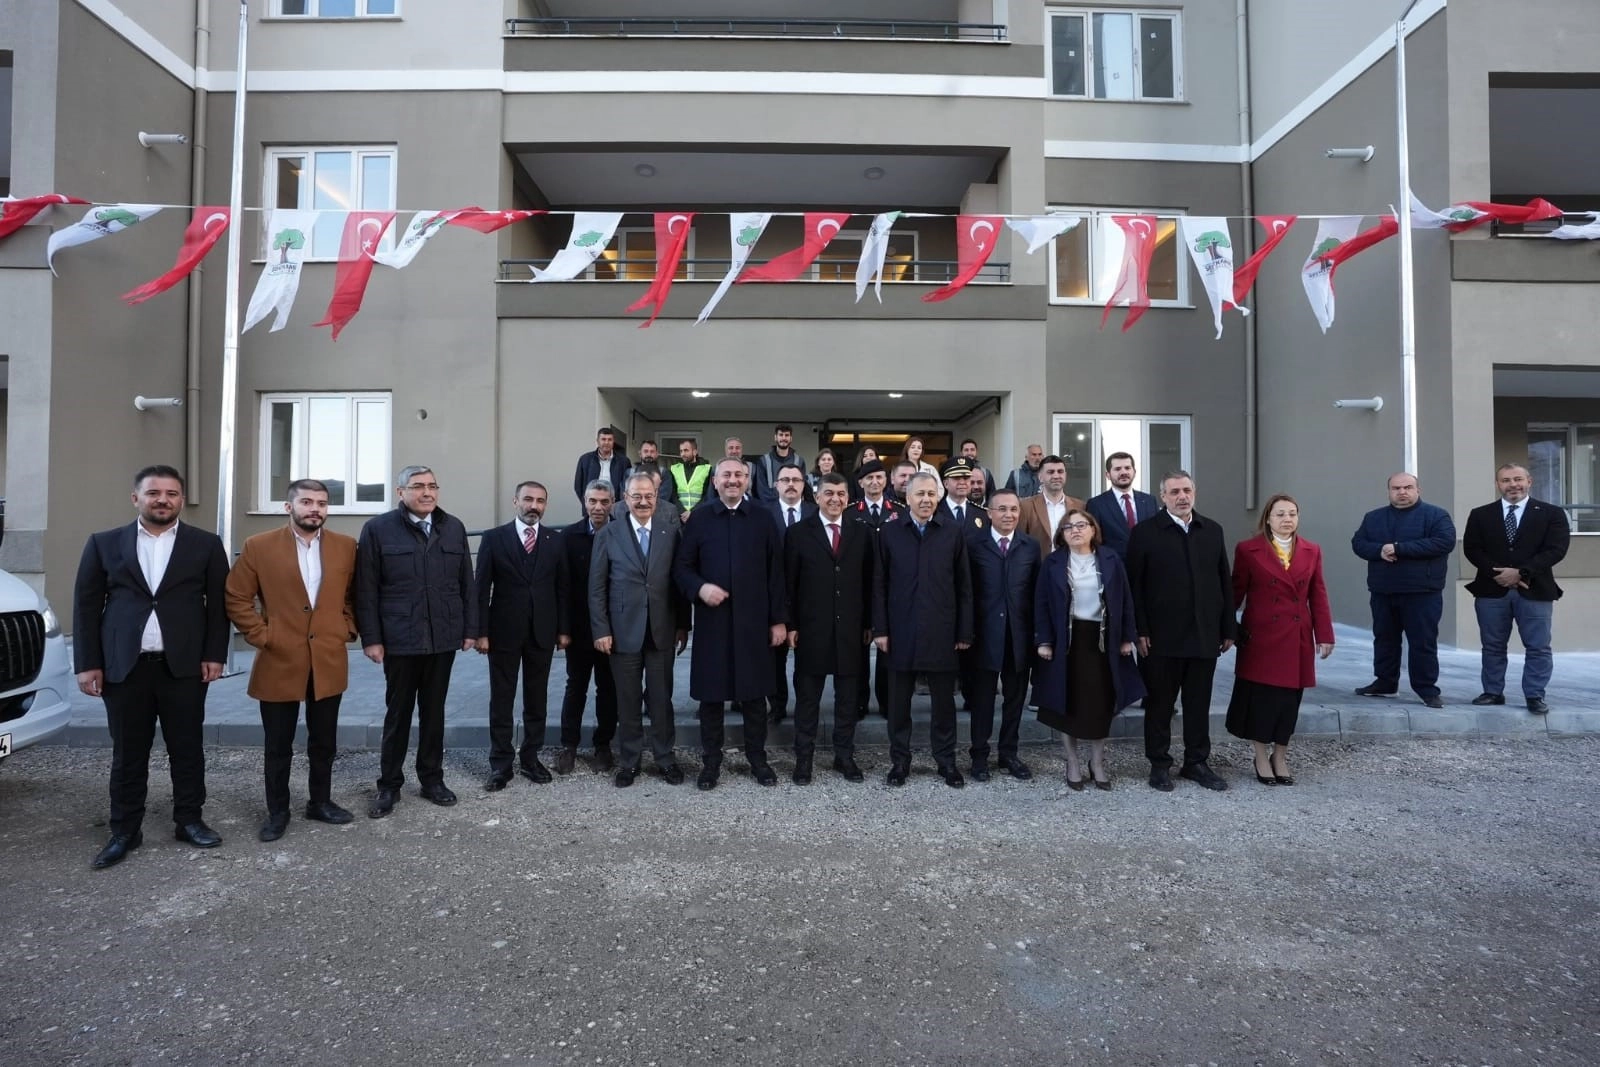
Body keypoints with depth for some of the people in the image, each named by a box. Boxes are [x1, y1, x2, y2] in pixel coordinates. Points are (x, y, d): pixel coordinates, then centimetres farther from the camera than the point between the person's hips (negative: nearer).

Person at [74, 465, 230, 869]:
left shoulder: (206, 545, 4)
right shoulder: (104, 543, 6)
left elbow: (219, 603, 3)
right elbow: (86, 605, 5)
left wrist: (215, 654, -4)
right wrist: (87, 663, -1)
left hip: (184, 666, -1)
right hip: (123, 667, 1)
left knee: (187, 749, 8)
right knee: (128, 754, 9)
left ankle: (189, 821, 21)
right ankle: (125, 832, 22)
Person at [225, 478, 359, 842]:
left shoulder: (345, 546, 3)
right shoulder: (258, 547, -5)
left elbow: (354, 594, 13)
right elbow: (236, 599, 0)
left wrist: (348, 630, 2)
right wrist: (260, 636, -6)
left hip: (329, 662, 2)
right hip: (279, 663, -2)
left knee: (324, 741, 13)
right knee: (277, 745, 10)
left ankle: (321, 802, 30)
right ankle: (277, 811, 25)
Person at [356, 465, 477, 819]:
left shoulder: (454, 528, 6)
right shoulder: (378, 529, -3)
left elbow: (466, 583, 8)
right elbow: (366, 589, -4)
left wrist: (470, 628, 6)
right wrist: (371, 638, -7)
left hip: (443, 638, 3)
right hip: (399, 640, -2)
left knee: (434, 711, 13)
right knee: (398, 713, 10)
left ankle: (432, 778, 26)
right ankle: (389, 784, 23)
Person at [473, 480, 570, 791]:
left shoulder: (555, 541, 4)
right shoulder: (494, 538, -1)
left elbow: (563, 588, 4)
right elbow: (481, 588, -3)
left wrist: (564, 629, 0)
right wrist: (480, 631, -8)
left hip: (542, 631, 2)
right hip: (504, 631, -2)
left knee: (537, 699, 10)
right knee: (501, 700, 6)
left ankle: (531, 757, 22)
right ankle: (500, 763, 16)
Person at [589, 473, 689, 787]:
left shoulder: (672, 532, 3)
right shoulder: (608, 534, 0)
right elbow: (597, 586, -1)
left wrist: (683, 624, 2)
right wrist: (601, 629, -6)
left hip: (662, 629, 1)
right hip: (623, 629, -1)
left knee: (661, 697, 9)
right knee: (627, 700, 9)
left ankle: (665, 758, 24)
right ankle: (628, 761, 23)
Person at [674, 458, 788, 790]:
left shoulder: (763, 521, 6)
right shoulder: (699, 520, 4)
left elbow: (775, 573, 4)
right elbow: (681, 567, 4)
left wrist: (778, 619, 1)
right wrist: (700, 588, -17)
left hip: (753, 621, 1)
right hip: (711, 621, 0)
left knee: (755, 693, 8)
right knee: (711, 694, 7)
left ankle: (758, 759, 24)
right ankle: (711, 761, 21)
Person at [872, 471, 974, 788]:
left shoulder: (953, 533, 2)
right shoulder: (889, 532, 2)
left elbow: (964, 587, 2)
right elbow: (879, 585, 1)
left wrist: (964, 632, -1)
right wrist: (880, 629, -4)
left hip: (941, 633, 0)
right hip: (901, 632, 0)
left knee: (944, 701, 10)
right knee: (899, 702, 9)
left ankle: (946, 760, 24)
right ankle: (899, 760, 23)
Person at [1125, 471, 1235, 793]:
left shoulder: (1213, 530, 9)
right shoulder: (1145, 532, -4)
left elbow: (1224, 582, 10)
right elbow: (1134, 585, -6)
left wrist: (1228, 628, 7)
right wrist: (1140, 631, -11)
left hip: (1204, 634, 4)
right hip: (1162, 635, -3)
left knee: (1199, 703, 12)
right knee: (1160, 703, 7)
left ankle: (1197, 762, 25)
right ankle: (1159, 764, 19)